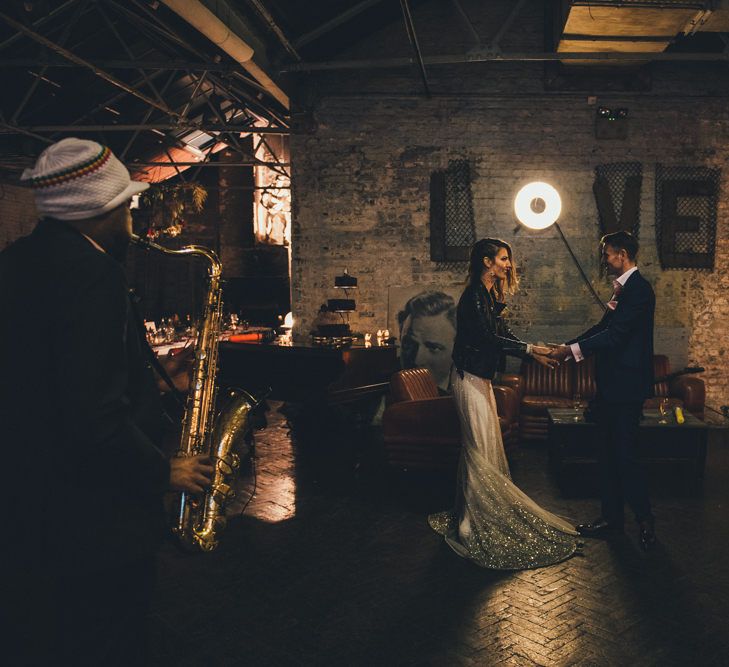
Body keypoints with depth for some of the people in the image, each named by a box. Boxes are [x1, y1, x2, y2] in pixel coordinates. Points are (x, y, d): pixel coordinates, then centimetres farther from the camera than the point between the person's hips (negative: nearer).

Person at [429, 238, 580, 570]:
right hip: (469, 378, -10)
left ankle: (483, 512, 27)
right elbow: (488, 338, -23)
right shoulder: (473, 296, -17)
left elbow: (502, 333, 11)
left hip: (481, 377, 10)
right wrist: (529, 350, -21)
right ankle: (471, 521, 5)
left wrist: (534, 351, -1)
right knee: (478, 446, -5)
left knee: (487, 445, 14)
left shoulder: (490, 295, 13)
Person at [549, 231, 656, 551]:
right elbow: (604, 327, 17)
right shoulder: (623, 288, 15)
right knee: (609, 453, 14)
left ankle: (645, 519, 13)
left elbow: (616, 334, -22)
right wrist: (566, 346, 7)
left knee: (624, 455, -3)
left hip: (627, 385, -10)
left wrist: (572, 350, -18)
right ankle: (611, 516, 24)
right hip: (612, 384, 10)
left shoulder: (638, 288, -15)